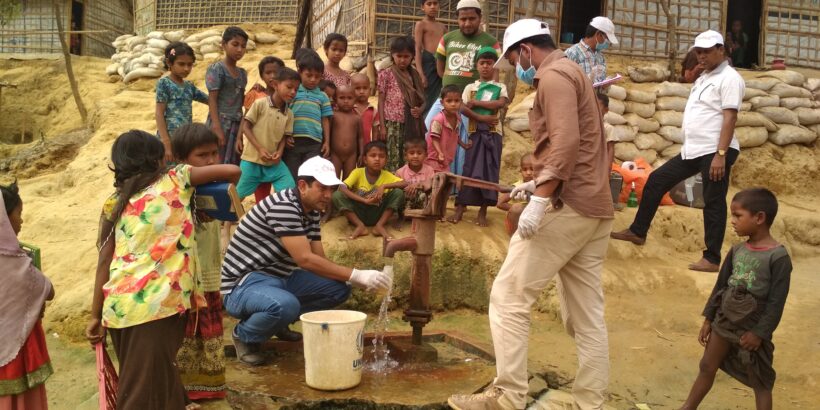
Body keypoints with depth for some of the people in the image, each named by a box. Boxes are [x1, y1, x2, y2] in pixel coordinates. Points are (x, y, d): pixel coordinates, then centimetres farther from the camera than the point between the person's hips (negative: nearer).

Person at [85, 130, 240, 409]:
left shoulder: (114, 203, 13)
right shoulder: (175, 179, 7)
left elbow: (105, 260, 8)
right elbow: (232, 171, 6)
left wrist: (96, 316, 11)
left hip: (118, 305, 4)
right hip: (159, 302, -4)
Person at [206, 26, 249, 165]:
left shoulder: (242, 73, 16)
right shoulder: (216, 69, -5)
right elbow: (212, 99, -12)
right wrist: (217, 127, -20)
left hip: (236, 125, 7)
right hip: (221, 124, -7)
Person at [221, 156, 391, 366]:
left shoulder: (311, 211, 7)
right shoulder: (283, 206, -24)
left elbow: (319, 259, 4)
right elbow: (305, 259, -29)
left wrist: (355, 278, -13)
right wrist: (356, 275, -29)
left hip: (281, 278, 9)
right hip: (244, 284, -9)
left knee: (339, 289, -2)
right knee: (286, 305, -39)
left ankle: (278, 321, 14)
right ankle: (244, 335, -6)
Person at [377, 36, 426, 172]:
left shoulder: (415, 75, 11)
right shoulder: (386, 74, 0)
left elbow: (422, 100, 14)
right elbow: (381, 101, -1)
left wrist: (420, 110, -9)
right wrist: (382, 125, -6)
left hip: (411, 124, 4)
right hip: (393, 124, -4)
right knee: (393, 160, -5)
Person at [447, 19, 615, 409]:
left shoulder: (553, 75, -6)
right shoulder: (571, 74, 24)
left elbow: (566, 142, -21)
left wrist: (540, 197, -25)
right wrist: (538, 183, 27)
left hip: (567, 205, -10)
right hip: (594, 208, 10)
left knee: (509, 296, -5)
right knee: (586, 316, 8)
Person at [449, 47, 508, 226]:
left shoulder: (500, 87, 9)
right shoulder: (470, 87, 9)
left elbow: (501, 103, -11)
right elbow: (463, 108, -6)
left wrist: (476, 102, -11)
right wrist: (482, 118, -17)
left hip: (492, 134, 0)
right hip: (475, 133, 0)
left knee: (489, 171, 2)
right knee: (470, 170, -2)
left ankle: (482, 212, 8)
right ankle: (460, 209, 0)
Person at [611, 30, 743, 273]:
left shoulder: (729, 78, -10)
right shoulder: (704, 78, 19)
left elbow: (729, 118, -18)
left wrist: (721, 154, -25)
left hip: (715, 152, -10)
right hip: (692, 151, 10)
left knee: (713, 204, -3)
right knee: (656, 181, 11)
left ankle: (712, 259, 3)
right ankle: (637, 232, 20)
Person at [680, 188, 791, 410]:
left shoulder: (778, 257, -18)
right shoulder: (737, 250, 1)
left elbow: (777, 301, -17)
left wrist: (760, 333, -18)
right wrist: (708, 318, 10)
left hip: (752, 328, -6)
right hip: (724, 321, 6)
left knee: (760, 381, 8)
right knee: (707, 367, 16)